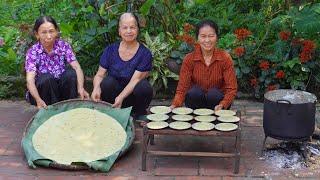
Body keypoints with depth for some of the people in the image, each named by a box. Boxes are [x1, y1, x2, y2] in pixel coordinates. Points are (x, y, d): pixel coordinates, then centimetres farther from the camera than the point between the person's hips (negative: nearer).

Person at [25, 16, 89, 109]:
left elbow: (77, 68, -18)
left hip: (60, 87, 2)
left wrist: (80, 88, -39)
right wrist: (38, 100, -46)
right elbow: (30, 80, -26)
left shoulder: (63, 46, -8)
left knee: (71, 73, -24)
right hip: (42, 89, -2)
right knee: (46, 78, -31)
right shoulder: (32, 52, -15)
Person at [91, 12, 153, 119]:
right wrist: (96, 88, -29)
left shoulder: (145, 54, -8)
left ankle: (139, 114, -2)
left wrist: (121, 97, -35)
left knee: (144, 86, -32)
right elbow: (99, 75, -4)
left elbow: (135, 79, -19)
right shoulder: (110, 50, 0)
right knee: (108, 81, -29)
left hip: (132, 97, -1)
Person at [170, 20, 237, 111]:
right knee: (195, 92, -30)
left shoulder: (225, 58, -13)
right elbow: (182, 88, -14)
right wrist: (175, 105, -34)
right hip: (196, 100, 0)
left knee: (213, 93, -31)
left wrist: (222, 105, -34)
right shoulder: (189, 59, -11)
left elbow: (231, 88, -14)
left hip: (216, 100, 0)